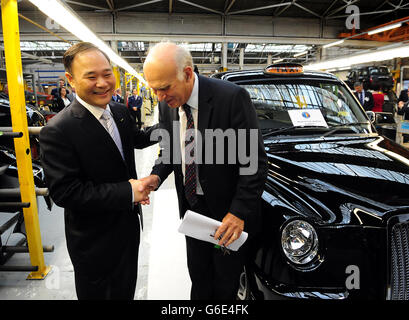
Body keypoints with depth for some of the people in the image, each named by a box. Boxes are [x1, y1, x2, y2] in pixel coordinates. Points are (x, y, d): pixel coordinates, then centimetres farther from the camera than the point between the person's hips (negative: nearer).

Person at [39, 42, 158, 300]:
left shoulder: (120, 111, -2)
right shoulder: (58, 131, -25)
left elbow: (137, 139, 17)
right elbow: (64, 192, -27)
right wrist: (127, 192, -28)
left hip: (128, 227, 7)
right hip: (95, 241, -6)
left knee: (126, 290, 28)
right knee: (97, 292, 19)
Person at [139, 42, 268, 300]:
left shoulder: (232, 97, -23)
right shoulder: (167, 104, -3)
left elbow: (255, 161, -19)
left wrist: (240, 212, -22)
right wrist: (156, 175, -10)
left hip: (229, 213, -5)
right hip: (191, 208, 5)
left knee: (225, 286, 16)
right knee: (199, 278, 23)